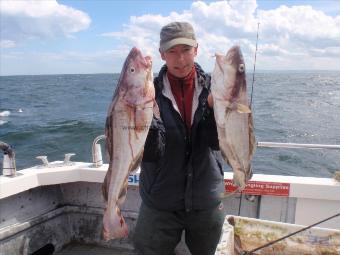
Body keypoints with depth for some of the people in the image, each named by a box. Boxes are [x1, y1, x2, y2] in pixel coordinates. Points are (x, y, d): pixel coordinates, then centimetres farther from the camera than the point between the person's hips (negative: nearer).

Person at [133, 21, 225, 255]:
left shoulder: (212, 86, -6)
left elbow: (217, 140, -14)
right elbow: (151, 154, -17)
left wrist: (215, 103, -30)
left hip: (208, 203, 2)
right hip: (160, 205, -1)